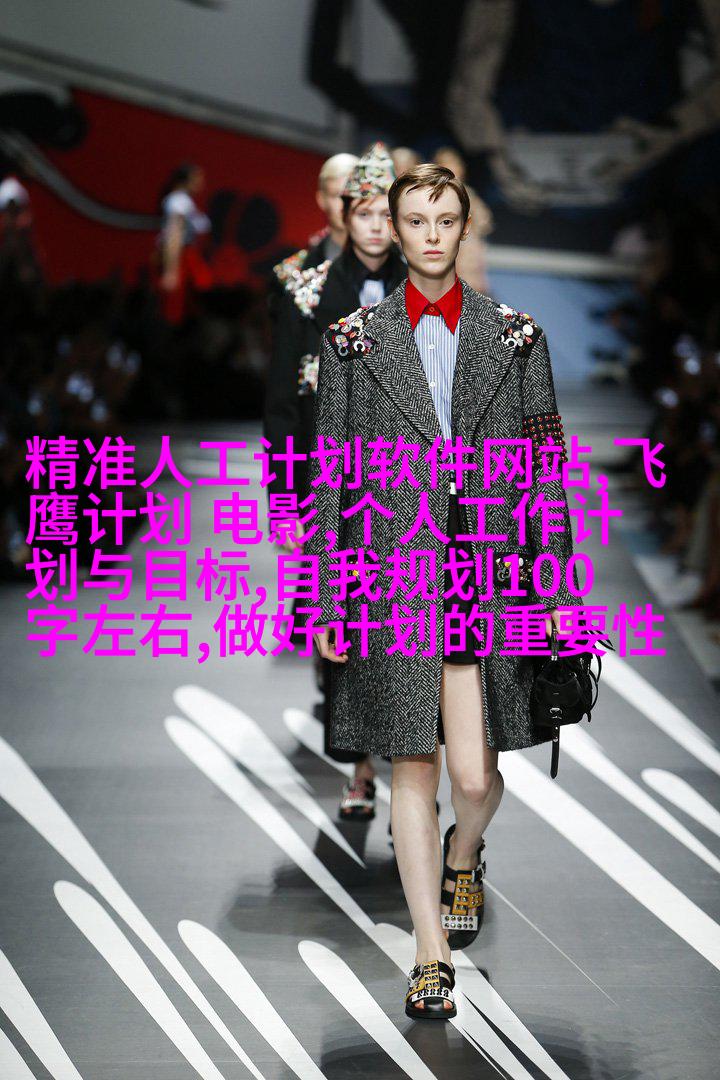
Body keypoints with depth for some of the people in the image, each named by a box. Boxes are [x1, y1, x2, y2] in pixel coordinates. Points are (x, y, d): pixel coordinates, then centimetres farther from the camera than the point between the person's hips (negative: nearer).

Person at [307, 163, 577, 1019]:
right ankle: (432, 953, 14)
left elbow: (544, 467, 7)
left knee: (475, 774, -2)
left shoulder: (515, 338, 6)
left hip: (487, 573, 0)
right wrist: (327, 602, 2)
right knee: (413, 768, 3)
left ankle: (462, 856, 34)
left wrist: (555, 586, 3)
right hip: (395, 576, 0)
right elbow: (330, 477, 5)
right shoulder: (352, 343, 4)